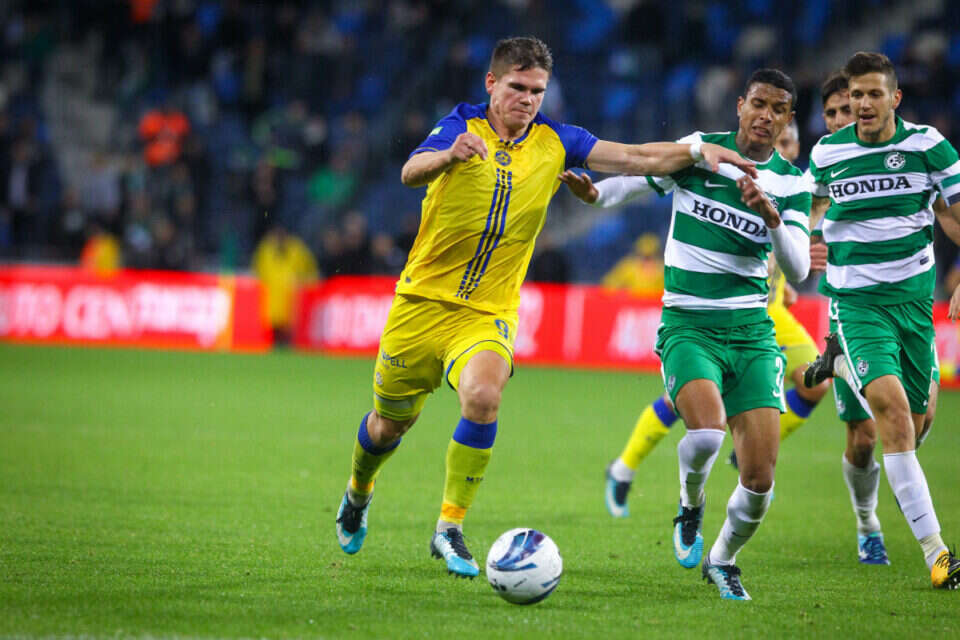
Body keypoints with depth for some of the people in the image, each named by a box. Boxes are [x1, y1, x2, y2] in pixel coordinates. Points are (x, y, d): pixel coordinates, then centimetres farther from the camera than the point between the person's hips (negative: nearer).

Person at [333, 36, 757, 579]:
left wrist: (698, 150, -16)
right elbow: (412, 172, -26)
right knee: (390, 423, 10)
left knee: (483, 396, -28)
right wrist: (449, 155, -47)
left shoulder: (554, 142, 1)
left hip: (489, 312, 1)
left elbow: (636, 158, -1)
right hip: (422, 302, -1)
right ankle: (359, 493, 44)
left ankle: (450, 529, -18)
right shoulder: (462, 126, -8)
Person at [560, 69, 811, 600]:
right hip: (688, 325, -2)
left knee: (760, 478, -7)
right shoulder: (698, 151, 1)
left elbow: (798, 272, -3)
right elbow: (634, 180, 7)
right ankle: (690, 505, 4)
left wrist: (772, 217, -20)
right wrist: (594, 191, -16)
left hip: (752, 332, 2)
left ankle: (723, 559, 24)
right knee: (706, 431, -31)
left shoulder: (790, 183, 4)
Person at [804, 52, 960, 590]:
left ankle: (843, 363, 41)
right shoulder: (825, 154, -2)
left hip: (914, 294, 2)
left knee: (913, 424, 10)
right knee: (892, 406, -23)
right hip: (855, 299, -2)